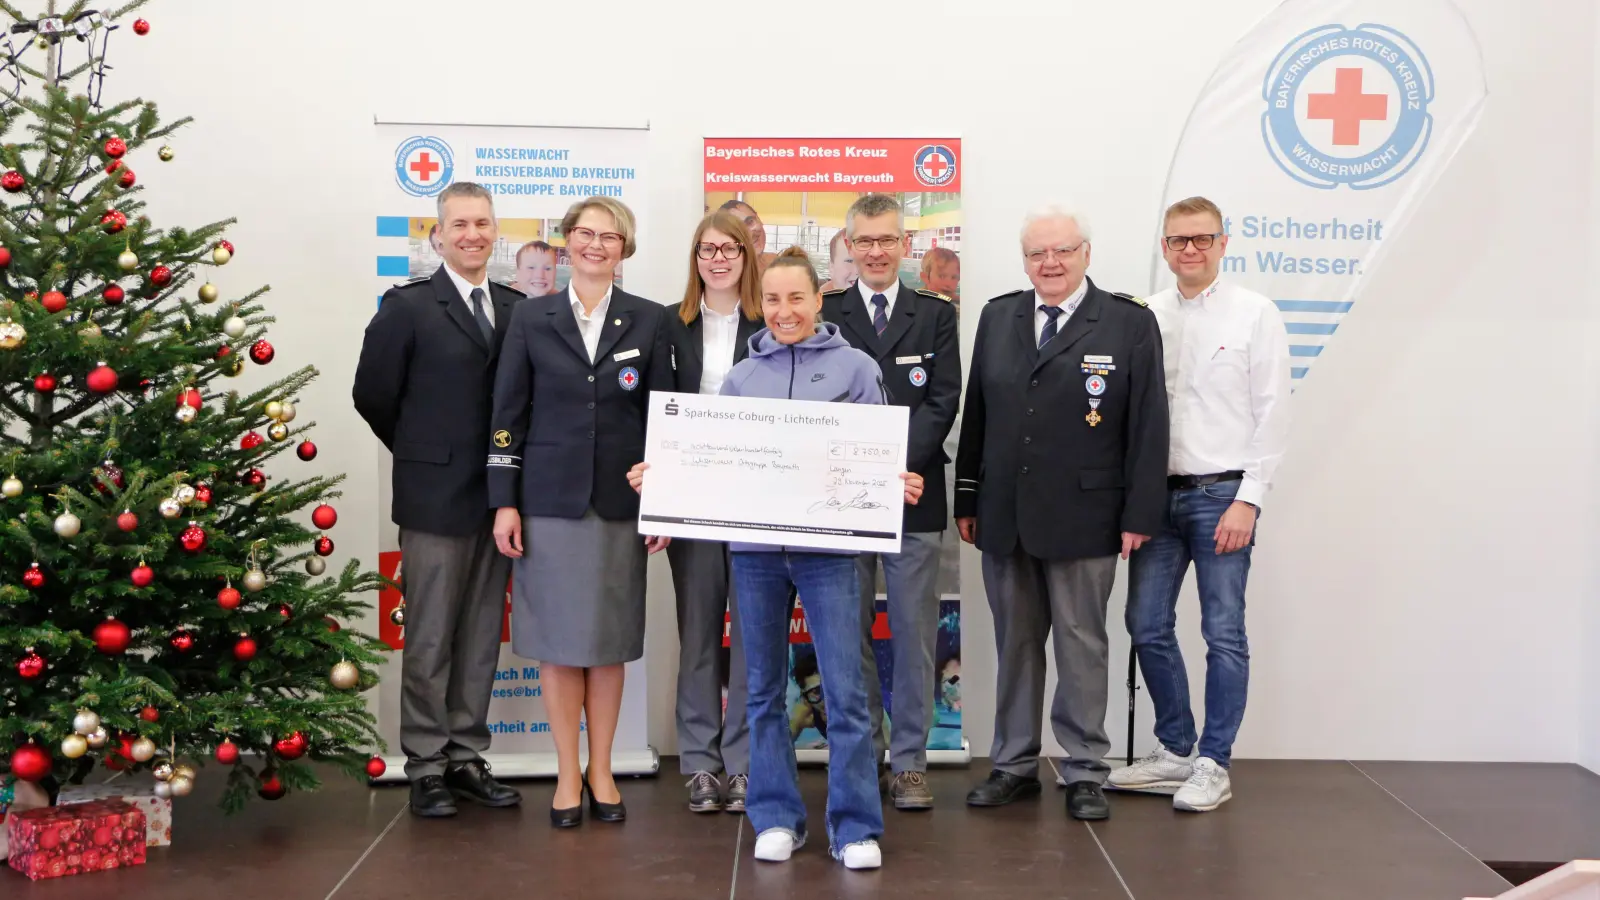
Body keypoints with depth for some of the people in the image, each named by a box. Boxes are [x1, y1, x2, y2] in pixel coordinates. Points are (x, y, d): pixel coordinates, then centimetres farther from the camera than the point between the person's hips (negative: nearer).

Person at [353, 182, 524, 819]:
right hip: (435, 496, -4)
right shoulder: (408, 307, -4)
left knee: (482, 635, 11)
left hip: (498, 495, 5)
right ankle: (426, 766, 13)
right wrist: (424, 454, 4)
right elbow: (373, 394, -2)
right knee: (429, 639, 3)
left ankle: (467, 756, 22)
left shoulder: (517, 309, 9)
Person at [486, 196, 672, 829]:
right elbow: (507, 414, 3)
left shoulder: (648, 320, 5)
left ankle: (600, 770, 20)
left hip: (620, 501, 0)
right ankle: (568, 772, 15)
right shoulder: (532, 317, 5)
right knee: (557, 639, 4)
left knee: (609, 639, 7)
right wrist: (504, 502, -3)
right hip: (549, 498, 0)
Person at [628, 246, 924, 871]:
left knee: (845, 689, -4)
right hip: (755, 547, 3)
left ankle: (854, 825, 7)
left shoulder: (854, 368, 2)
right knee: (764, 689, 10)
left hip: (826, 546, -3)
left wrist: (899, 484, -18)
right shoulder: (742, 376, 9)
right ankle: (776, 817, 22)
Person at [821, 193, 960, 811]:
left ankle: (909, 761, 13)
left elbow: (943, 401, -1)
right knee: (849, 634, 7)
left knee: (914, 635, 3)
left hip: (912, 494, 0)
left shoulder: (937, 315, 8)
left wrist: (897, 464, -15)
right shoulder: (823, 314, 7)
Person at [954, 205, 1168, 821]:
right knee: (1014, 643, 12)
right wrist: (968, 499, 8)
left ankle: (1084, 772, 17)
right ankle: (1014, 764, 23)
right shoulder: (998, 317, 8)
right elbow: (976, 413, 10)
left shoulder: (1131, 324, -3)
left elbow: (1149, 426, -5)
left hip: (1082, 518, -3)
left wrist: (1140, 515, -8)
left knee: (1081, 645, 5)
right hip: (1003, 517, 4)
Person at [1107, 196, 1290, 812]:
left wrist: (1247, 500, -11)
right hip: (1157, 492, 4)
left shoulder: (1255, 314, -2)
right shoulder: (1143, 318, 8)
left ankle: (1213, 764, 12)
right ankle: (1173, 751, 23)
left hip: (1222, 493, -4)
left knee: (1224, 634, 1)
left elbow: (1272, 414, -5)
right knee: (1148, 626, 7)